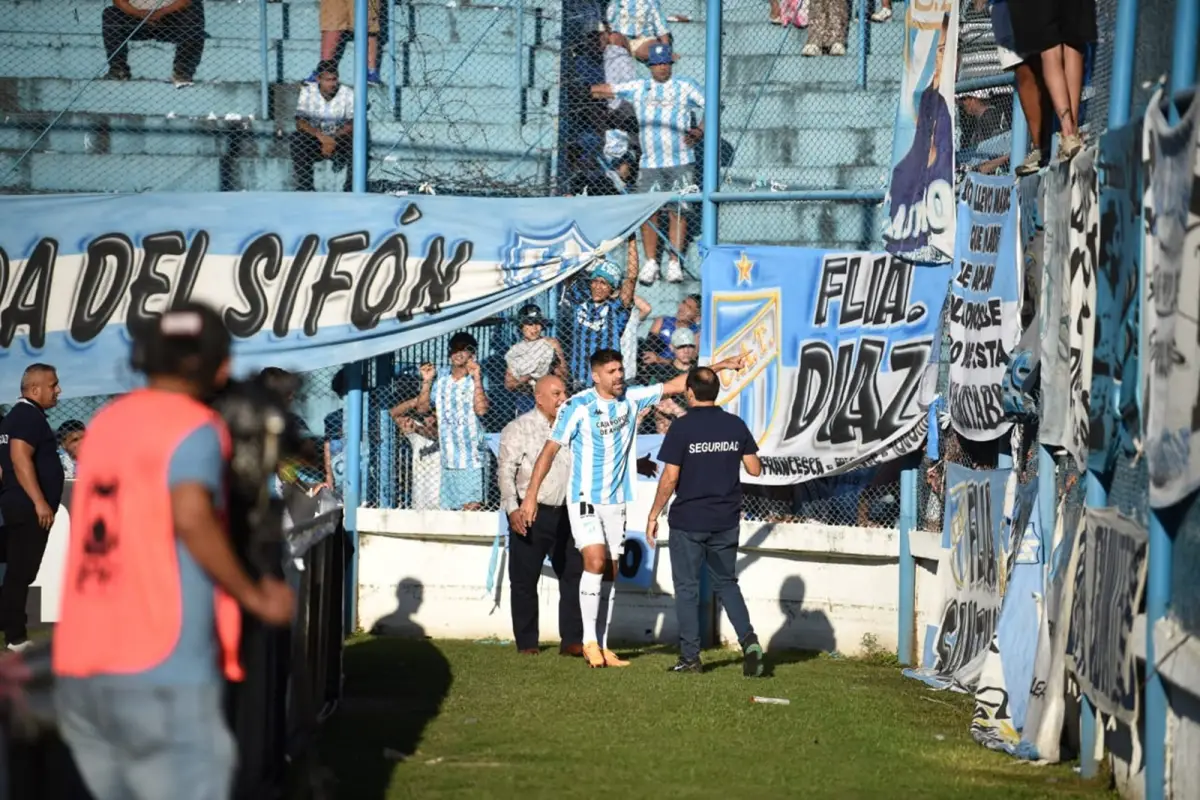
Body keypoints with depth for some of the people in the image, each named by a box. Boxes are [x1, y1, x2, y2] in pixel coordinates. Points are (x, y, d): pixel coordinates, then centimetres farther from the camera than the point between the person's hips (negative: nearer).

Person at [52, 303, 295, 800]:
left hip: (79, 672, 7)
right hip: (162, 674, -7)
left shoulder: (106, 422, 15)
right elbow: (191, 517, -22)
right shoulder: (194, 427, -5)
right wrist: (254, 597, -11)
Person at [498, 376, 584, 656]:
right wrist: (512, 508, -18)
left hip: (564, 514, 4)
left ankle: (572, 640, 3)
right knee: (525, 580, 2)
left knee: (574, 575, -1)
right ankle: (526, 642, 12)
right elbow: (506, 471, -6)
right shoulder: (519, 429, -1)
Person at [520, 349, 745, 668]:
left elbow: (676, 384, 10)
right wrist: (531, 495, -14)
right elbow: (550, 450, -11)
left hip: (616, 501, 5)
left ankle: (603, 646, 10)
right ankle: (589, 640, -11)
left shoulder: (632, 399, 1)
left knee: (610, 573, 5)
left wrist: (719, 366, 6)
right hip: (585, 499, -5)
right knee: (595, 561, -19)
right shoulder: (577, 406, -13)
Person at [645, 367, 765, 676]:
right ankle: (749, 640, -3)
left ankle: (690, 656, 7)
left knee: (687, 588, 7)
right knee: (726, 583, 16)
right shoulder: (736, 425, 1)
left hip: (688, 521, -4)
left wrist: (654, 515, -4)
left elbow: (670, 478, -13)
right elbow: (755, 469, 5)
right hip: (726, 522, 4)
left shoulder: (682, 428, -11)